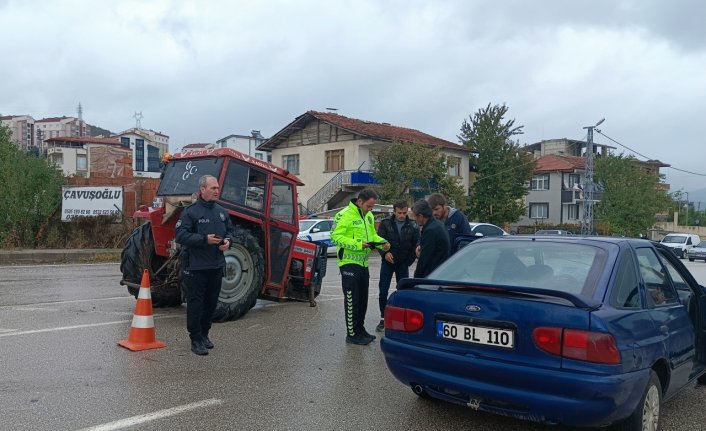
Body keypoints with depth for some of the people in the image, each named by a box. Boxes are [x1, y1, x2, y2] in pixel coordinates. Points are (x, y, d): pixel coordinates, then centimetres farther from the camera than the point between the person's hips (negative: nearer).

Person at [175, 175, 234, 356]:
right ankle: (196, 340, 9)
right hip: (195, 266, -7)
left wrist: (228, 241, -1)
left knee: (211, 302, 14)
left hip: (216, 265, 7)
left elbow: (229, 230, 22)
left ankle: (204, 334, 30)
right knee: (196, 302, -1)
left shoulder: (221, 212, 10)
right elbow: (180, 235, -17)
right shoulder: (191, 211, -10)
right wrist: (205, 239, -25)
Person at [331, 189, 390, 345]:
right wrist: (358, 244, -26)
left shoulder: (368, 216, 12)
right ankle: (352, 334, 7)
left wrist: (382, 242, 0)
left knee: (362, 299, 15)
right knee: (352, 300, -2)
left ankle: (360, 329, 28)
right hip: (349, 262, -8)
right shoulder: (344, 215, -15)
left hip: (363, 263, 8)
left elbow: (372, 234, 21)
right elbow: (336, 236, -21)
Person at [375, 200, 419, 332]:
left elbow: (416, 245, 1)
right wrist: (385, 253, -20)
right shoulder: (386, 223, -3)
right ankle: (383, 319, 11)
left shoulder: (412, 226, -2)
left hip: (403, 264, 0)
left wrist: (408, 261, -6)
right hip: (387, 262, 0)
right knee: (383, 291, -2)